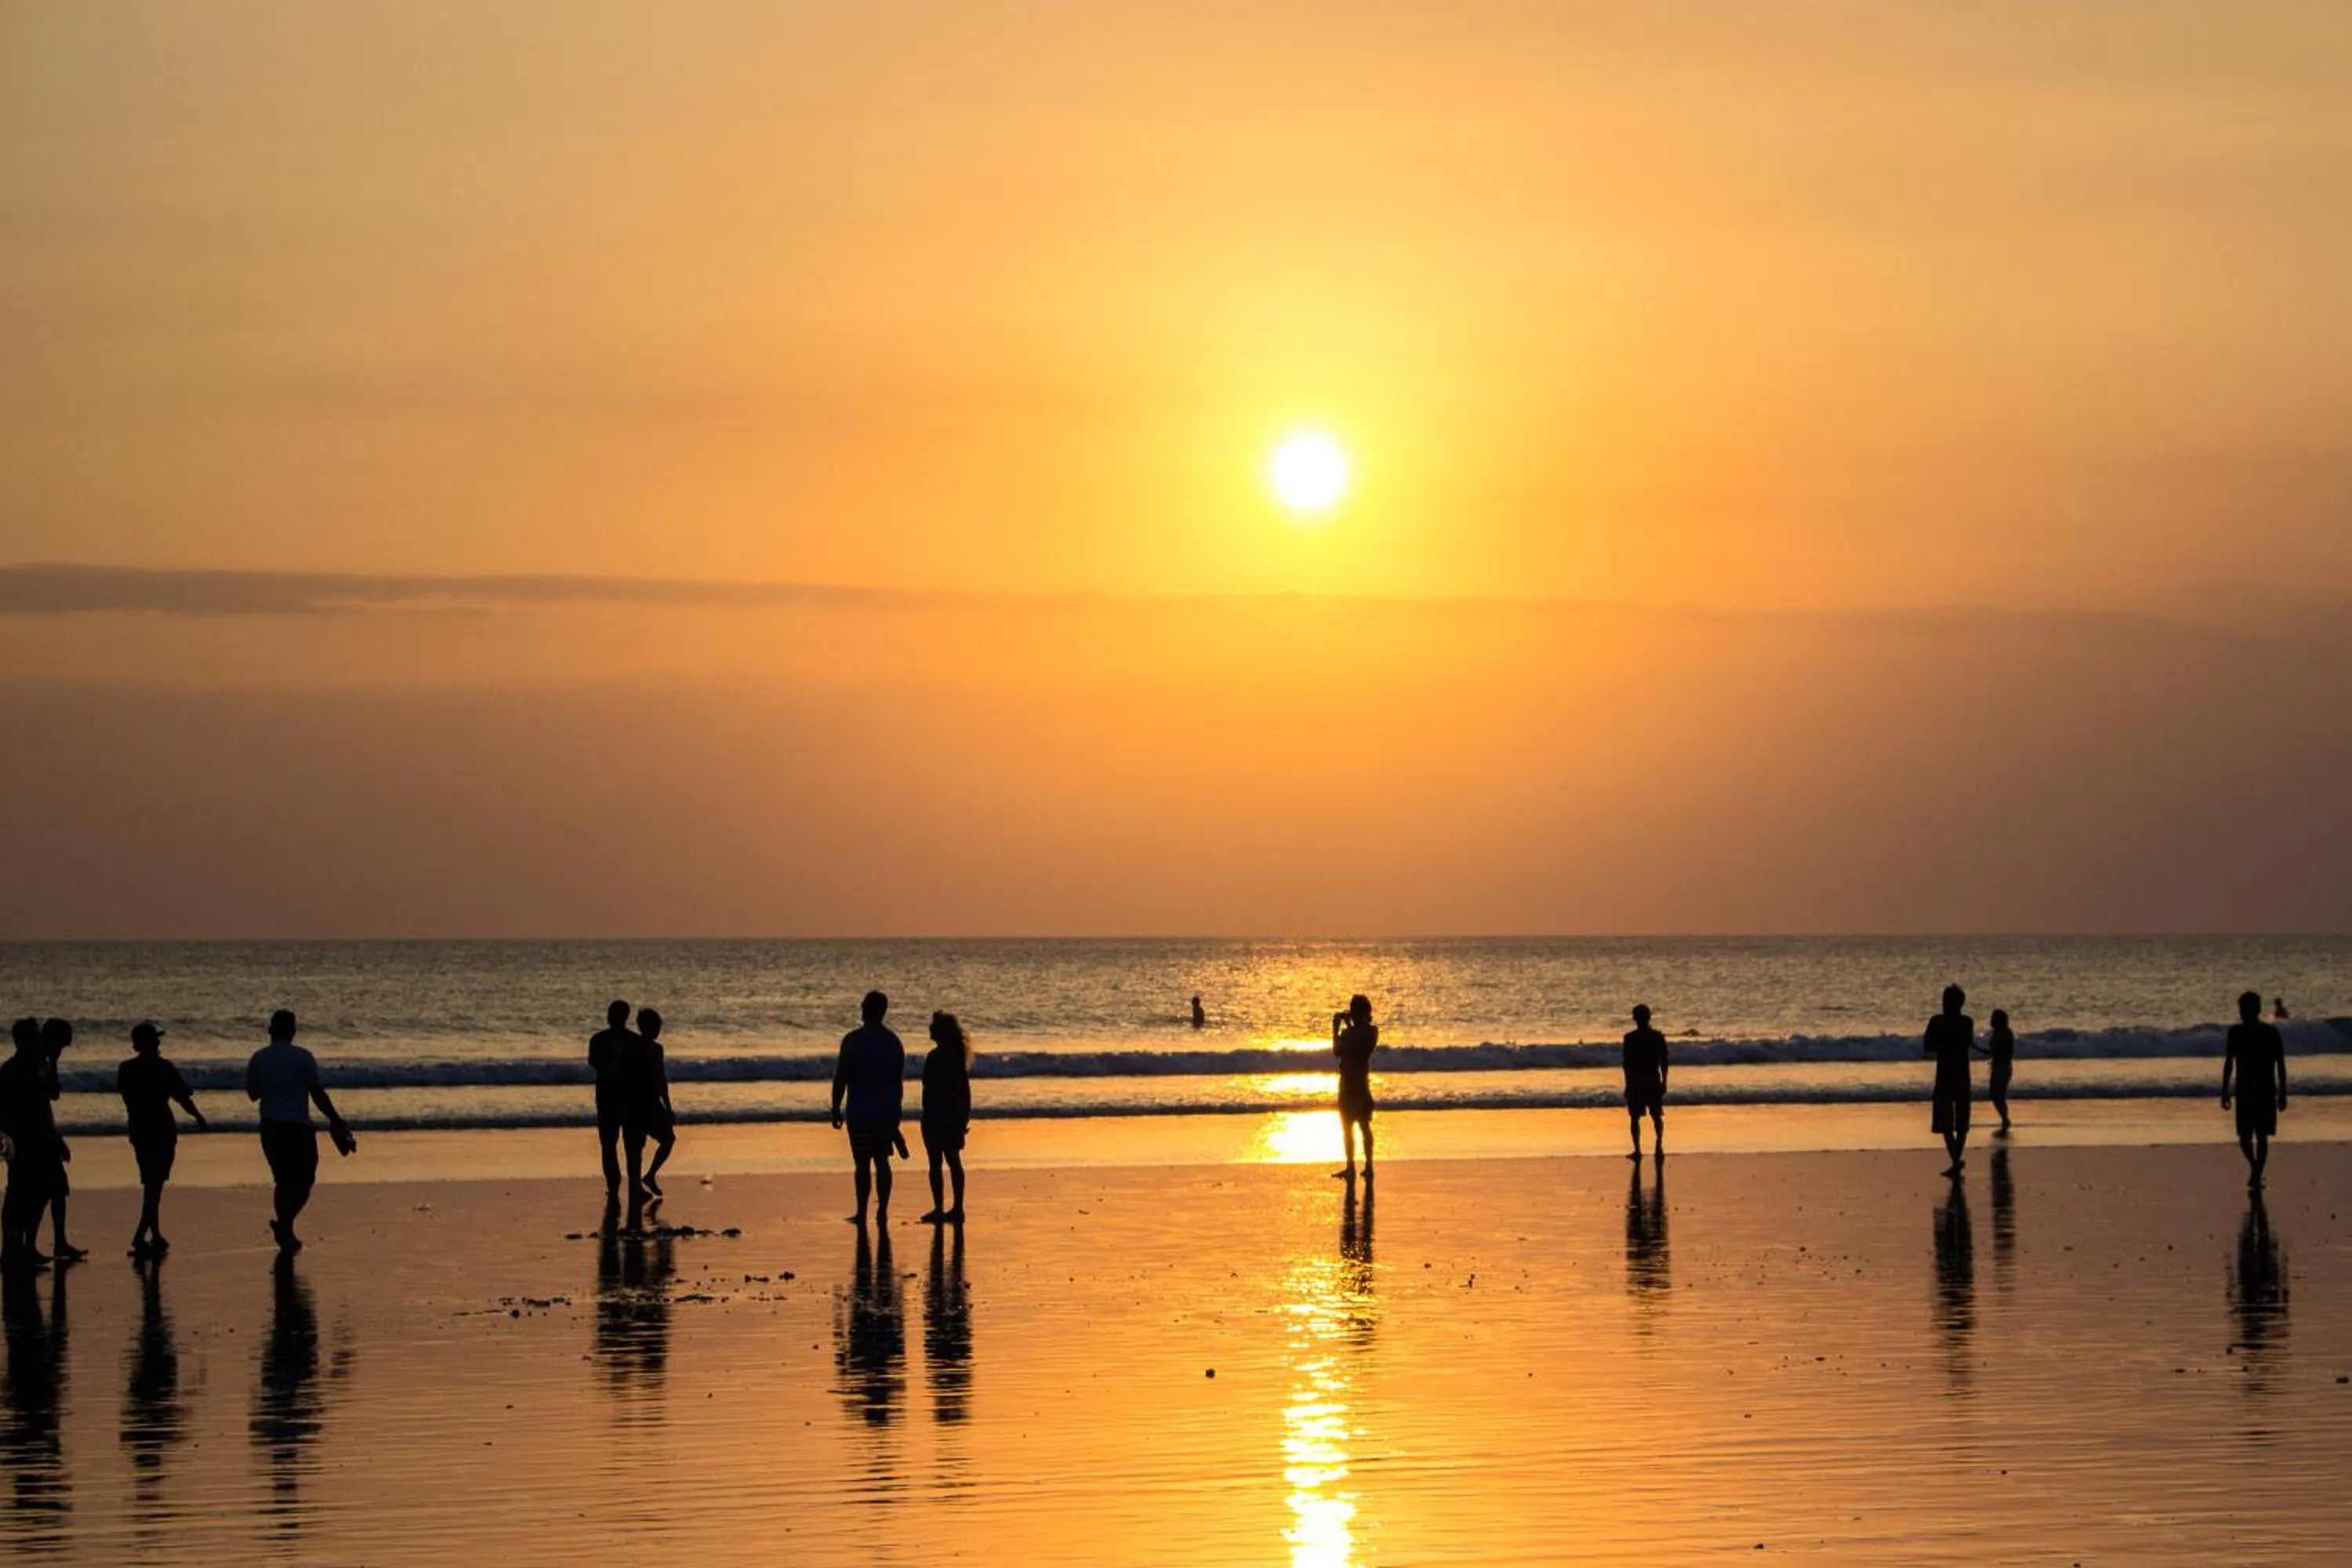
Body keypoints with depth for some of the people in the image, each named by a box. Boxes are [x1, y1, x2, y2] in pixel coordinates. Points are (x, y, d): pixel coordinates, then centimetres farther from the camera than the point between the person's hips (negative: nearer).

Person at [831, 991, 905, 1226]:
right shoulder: (893, 1042, 7)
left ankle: (862, 1213, -2)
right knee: (882, 1161, 12)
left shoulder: (853, 1040, -10)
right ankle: (882, 1211, 11)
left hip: (860, 1112, -5)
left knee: (863, 1163, -3)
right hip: (887, 1112, 5)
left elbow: (841, 1077, -10)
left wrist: (836, 1108, -2)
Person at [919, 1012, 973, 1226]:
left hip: (937, 1115, -8)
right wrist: (965, 1115, 19)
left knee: (936, 1162, -3)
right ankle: (958, 1209, 14)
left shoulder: (936, 1057, -17)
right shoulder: (959, 1054, 8)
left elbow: (933, 1087, -18)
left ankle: (939, 1210, -4)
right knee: (954, 1161, 12)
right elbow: (965, 1088, 13)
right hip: (957, 1115, 8)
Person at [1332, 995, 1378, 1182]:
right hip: (1363, 1082, 7)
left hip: (1349, 1084, -7)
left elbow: (1337, 1051, -4)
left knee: (1347, 1127, -1)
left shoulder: (1349, 1033, -18)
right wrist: (1349, 1025, 18)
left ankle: (1351, 1168, -2)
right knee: (1365, 1126, 13)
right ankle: (1368, 1166, 14)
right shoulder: (1373, 1031, 2)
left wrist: (1336, 1029, 3)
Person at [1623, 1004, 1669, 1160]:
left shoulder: (1630, 1039, -8)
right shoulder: (1658, 1037, -1)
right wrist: (1664, 1082, 9)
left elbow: (1627, 1063, -7)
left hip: (1636, 1082, -2)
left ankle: (1637, 1150, 1)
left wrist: (1627, 1085, 0)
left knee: (1635, 1117, 5)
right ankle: (1659, 1145, -2)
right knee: (1657, 1116, 12)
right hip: (1654, 1081, 2)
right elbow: (1664, 1062, 1)